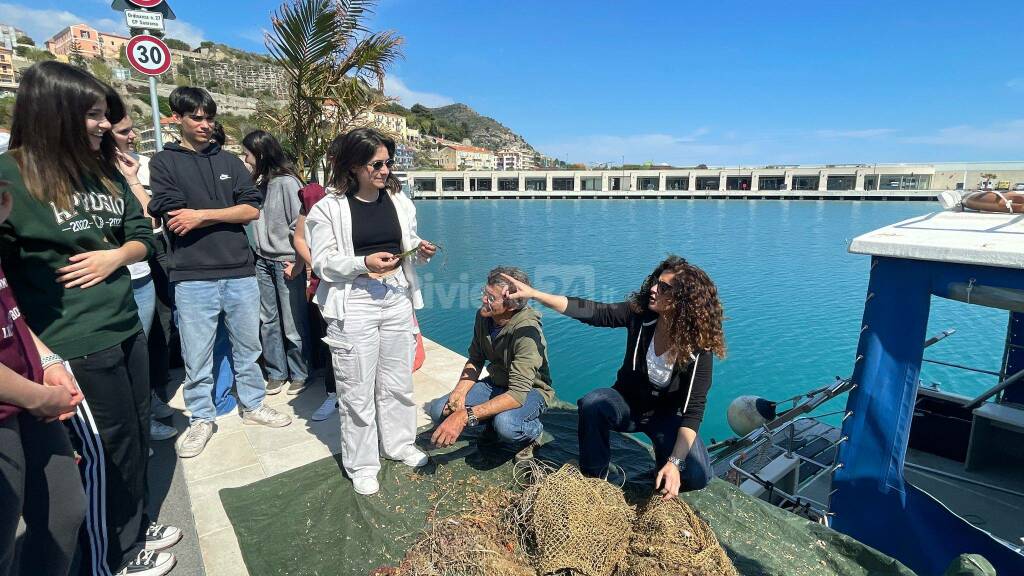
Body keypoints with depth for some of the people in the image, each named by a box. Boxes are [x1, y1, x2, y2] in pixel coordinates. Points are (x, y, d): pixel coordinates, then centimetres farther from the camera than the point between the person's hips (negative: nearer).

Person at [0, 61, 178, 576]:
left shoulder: (106, 172, 7)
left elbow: (141, 237, 14)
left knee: (136, 439, 19)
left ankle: (135, 529, 41)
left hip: (127, 331, 7)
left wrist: (115, 256, -8)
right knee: (105, 454, 9)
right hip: (76, 346, -7)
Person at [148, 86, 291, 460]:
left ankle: (253, 406, 29)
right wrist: (228, 212, -4)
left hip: (241, 272, 3)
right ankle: (201, 419, 23)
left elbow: (253, 209, 0)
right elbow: (172, 217, -8)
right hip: (192, 276, -2)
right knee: (196, 356, 6)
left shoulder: (229, 161, 13)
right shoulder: (163, 162, 5)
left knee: (247, 347, 13)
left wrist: (202, 214, -9)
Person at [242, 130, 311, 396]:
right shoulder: (260, 184, 9)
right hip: (263, 261, 7)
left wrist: (297, 262, -13)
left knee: (293, 324, 2)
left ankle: (299, 374, 18)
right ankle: (276, 373, 23)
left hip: (287, 262, -6)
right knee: (268, 321, 10)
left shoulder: (286, 182, -10)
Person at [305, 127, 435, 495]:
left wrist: (421, 251, -6)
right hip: (354, 304, -4)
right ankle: (361, 465, 23)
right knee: (358, 390, 5)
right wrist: (364, 262, -21)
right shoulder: (328, 208, -6)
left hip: (397, 297, 4)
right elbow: (322, 263, -6)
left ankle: (399, 444, 36)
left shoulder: (399, 201, 7)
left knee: (397, 381, 15)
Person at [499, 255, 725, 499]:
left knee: (697, 476, -25)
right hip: (628, 403, 2)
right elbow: (590, 311, -21)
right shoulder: (640, 312, -18)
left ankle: (665, 463, 11)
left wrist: (675, 462, -32)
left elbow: (693, 409, -22)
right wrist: (533, 293, -28)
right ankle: (594, 478, -8)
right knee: (591, 403, -31)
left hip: (667, 415, -1)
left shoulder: (699, 347, -23)